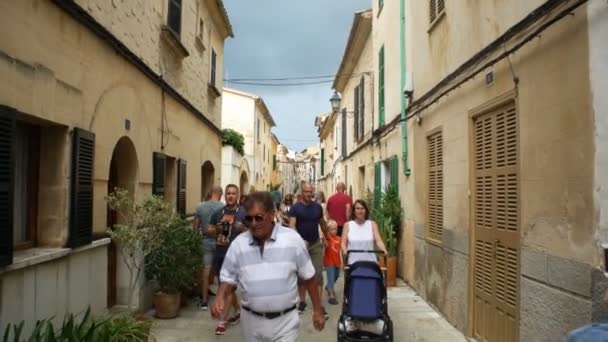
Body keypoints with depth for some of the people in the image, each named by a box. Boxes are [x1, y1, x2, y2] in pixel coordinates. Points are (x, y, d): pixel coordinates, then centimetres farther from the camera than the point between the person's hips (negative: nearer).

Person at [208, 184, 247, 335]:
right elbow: (209, 229, 16)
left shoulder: (244, 213, -4)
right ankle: (237, 311, 36)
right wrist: (216, 229, -5)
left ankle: (223, 320, 4)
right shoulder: (218, 213, 10)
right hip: (220, 253, 6)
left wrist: (244, 229, -22)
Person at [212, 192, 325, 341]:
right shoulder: (238, 243, -5)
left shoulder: (292, 239, -9)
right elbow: (228, 278, 5)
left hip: (285, 320, -2)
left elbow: (308, 277, 0)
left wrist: (317, 310, 4)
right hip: (252, 320, 2)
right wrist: (221, 298, -15)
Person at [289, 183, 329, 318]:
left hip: (316, 244, 2)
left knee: (318, 274, -4)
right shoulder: (295, 208, -9)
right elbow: (291, 225, -19)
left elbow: (322, 223, 16)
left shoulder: (318, 207, 3)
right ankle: (302, 301, 24)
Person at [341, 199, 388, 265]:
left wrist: (384, 250, -23)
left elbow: (378, 241, -3)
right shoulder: (348, 225, 7)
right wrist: (344, 250, -21)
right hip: (353, 262, 0)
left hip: (370, 262, 1)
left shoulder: (372, 224, 7)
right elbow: (343, 242, 1)